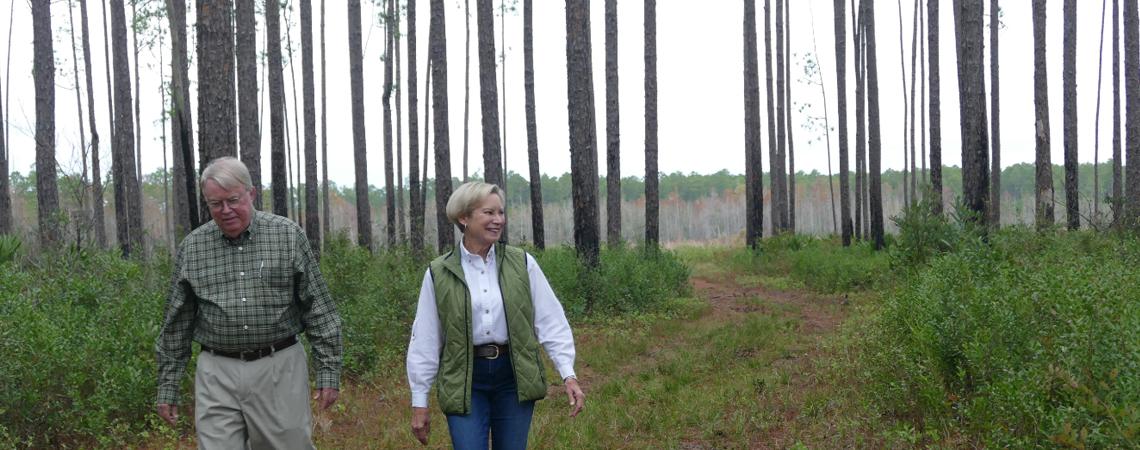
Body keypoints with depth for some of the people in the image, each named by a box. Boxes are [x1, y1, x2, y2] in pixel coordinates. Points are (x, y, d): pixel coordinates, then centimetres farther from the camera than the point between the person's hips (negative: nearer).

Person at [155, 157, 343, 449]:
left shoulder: (289, 236, 0)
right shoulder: (192, 248, 5)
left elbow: (319, 311, 2)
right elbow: (176, 324, 11)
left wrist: (329, 372, -2)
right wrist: (167, 387, 10)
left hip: (280, 370, -1)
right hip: (217, 375, 1)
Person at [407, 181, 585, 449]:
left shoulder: (522, 263, 1)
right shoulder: (439, 274, 0)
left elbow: (551, 322, 2)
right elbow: (425, 341, 3)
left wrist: (568, 375, -8)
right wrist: (419, 402, 3)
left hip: (514, 377, 1)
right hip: (465, 381, -1)